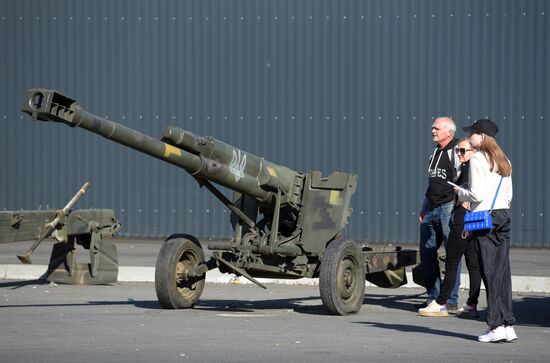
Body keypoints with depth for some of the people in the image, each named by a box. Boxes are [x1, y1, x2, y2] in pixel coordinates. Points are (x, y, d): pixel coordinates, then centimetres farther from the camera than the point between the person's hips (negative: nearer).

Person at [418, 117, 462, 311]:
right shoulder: (435, 152, 18)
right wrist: (423, 209, 23)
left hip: (449, 208, -9)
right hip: (432, 208, 9)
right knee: (426, 252, 10)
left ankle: (451, 300, -2)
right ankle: (434, 297, 18)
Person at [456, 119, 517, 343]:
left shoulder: (477, 160, -10)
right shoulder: (504, 161, 14)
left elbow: (477, 194, -14)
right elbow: (508, 194, 16)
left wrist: (460, 192, 2)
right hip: (504, 215, 7)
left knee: (490, 272, -6)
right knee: (503, 271, 6)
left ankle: (496, 326, -8)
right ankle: (508, 325, 4)